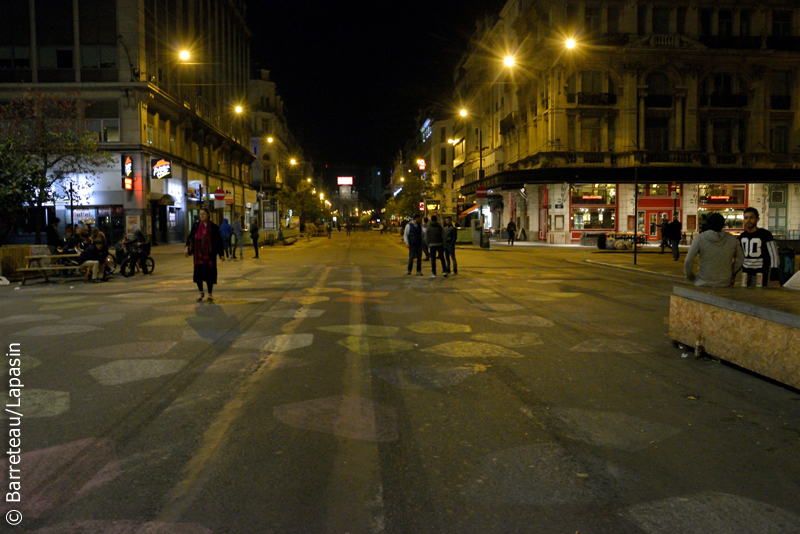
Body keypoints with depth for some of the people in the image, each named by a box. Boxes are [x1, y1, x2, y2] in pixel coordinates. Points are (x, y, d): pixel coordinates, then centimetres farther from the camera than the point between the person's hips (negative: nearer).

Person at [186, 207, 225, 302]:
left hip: (210, 254, -2)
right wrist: (187, 248, -7)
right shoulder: (195, 226, 5)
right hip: (198, 255, 2)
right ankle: (201, 293, 21)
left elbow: (218, 241, 1)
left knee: (209, 274, -1)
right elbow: (190, 237, 7)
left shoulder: (214, 227, -1)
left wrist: (221, 254, 1)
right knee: (198, 273, 2)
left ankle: (210, 294, 14)